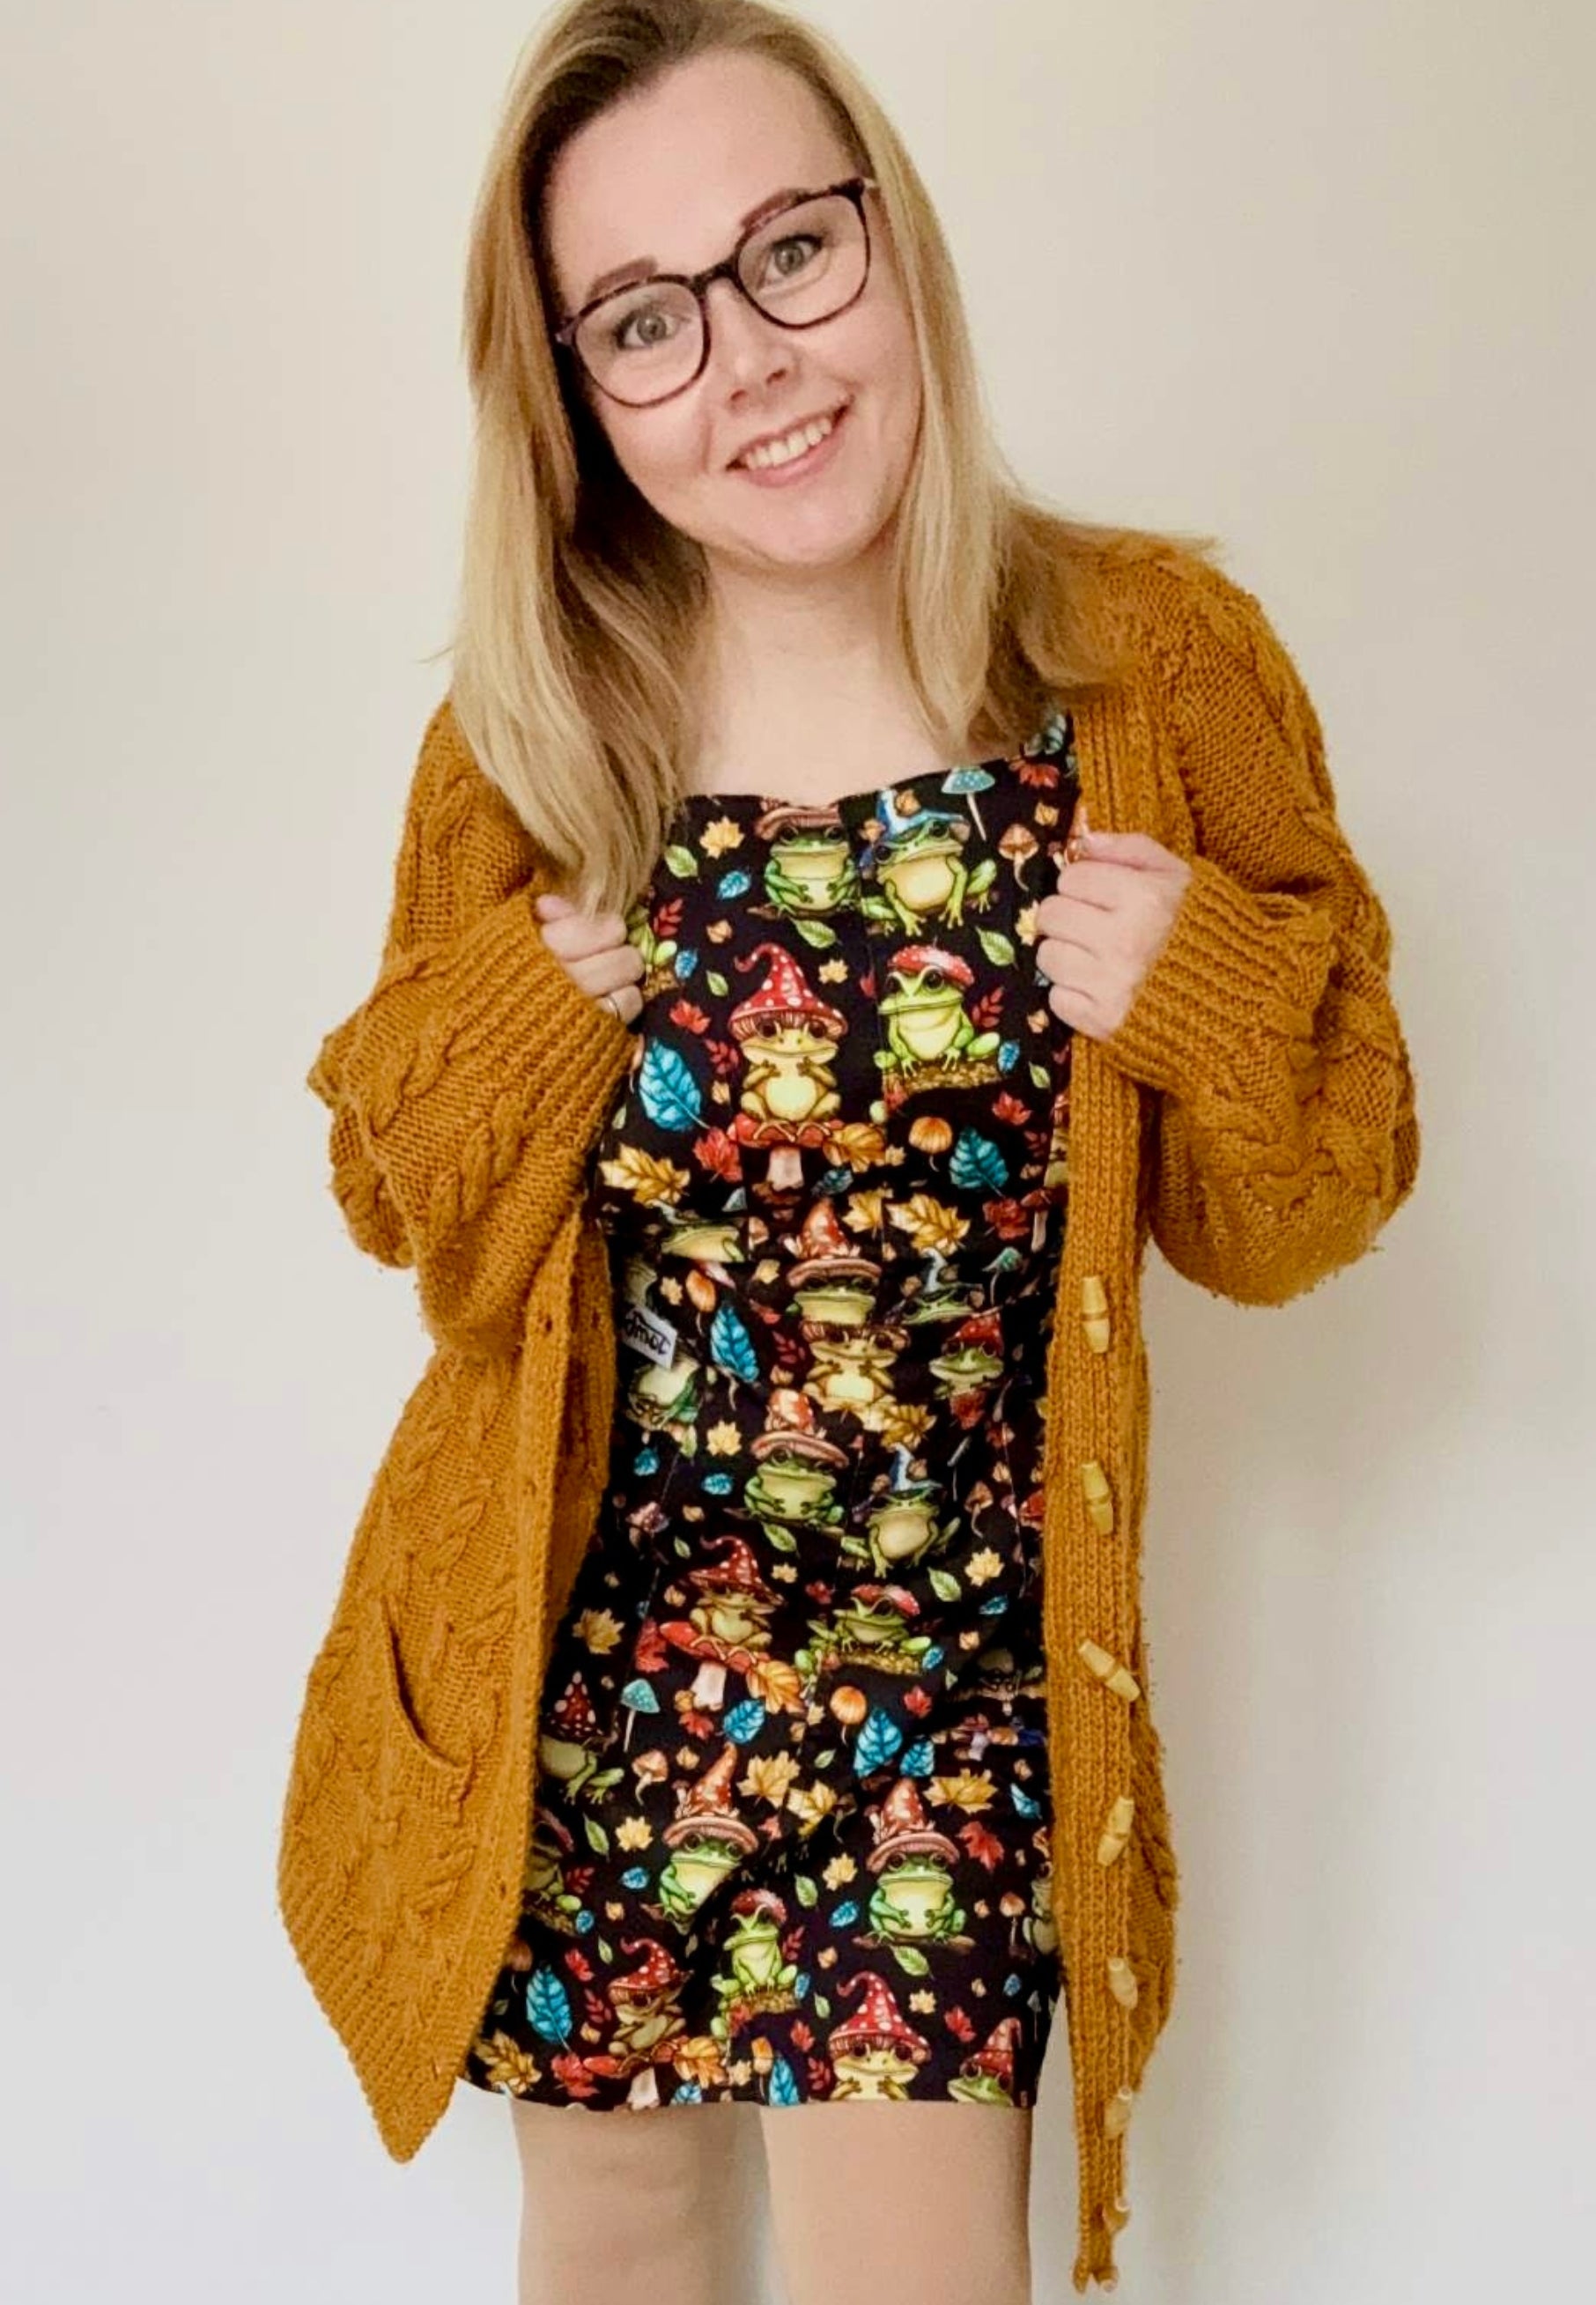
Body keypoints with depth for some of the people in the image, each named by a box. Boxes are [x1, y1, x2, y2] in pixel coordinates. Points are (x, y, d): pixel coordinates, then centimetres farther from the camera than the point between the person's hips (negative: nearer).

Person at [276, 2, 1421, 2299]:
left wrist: (1203, 998, -20)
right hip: (583, 1636, 2)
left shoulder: (1157, 662, -9)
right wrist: (509, 1032, -15)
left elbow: (1308, 1199, 0)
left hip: (953, 1650, -1)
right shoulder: (528, 727, -5)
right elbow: (402, 1202, 6)